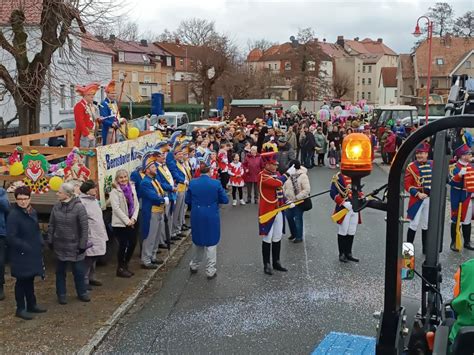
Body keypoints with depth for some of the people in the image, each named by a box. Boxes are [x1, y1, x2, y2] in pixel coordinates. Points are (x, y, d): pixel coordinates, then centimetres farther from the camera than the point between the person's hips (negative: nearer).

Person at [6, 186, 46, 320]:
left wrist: (40, 243, 4)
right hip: (21, 255, -7)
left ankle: (31, 304, 30)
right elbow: (11, 237, -20)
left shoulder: (33, 212, 5)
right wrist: (25, 247, -18)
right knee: (21, 281, 4)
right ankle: (20, 309, 15)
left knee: (30, 280, 18)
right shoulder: (13, 215, -17)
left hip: (33, 253, 7)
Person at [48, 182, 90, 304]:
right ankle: (61, 294, 26)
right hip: (60, 246, 3)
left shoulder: (78, 207, -15)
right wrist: (50, 241, 6)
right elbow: (51, 225, 7)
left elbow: (84, 228, -13)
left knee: (79, 271, 8)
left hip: (74, 246, -3)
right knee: (60, 271, 13)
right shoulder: (56, 207, -2)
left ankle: (82, 292, 26)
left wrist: (82, 245, -13)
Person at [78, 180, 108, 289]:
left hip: (98, 236, 9)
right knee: (88, 259, -2)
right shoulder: (82, 202, -16)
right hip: (90, 236, -9)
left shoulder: (94, 200, 14)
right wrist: (86, 237, -21)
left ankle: (91, 278, 29)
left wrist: (103, 234, 21)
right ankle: (84, 281, 9)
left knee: (94, 258, 17)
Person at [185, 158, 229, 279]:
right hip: (211, 217, -2)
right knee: (211, 243, 7)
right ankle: (210, 271, 10)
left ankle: (194, 265, 36)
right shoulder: (216, 183, -12)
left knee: (197, 240, 21)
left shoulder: (192, 183, -7)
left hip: (197, 217, 3)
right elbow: (225, 200, -5)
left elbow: (187, 200, 2)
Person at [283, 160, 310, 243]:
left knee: (298, 219, 2)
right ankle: (294, 233, 38)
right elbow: (285, 186, 14)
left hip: (299, 201, -7)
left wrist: (297, 197, -23)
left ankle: (299, 237, 18)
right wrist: (286, 194, 0)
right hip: (290, 201, 7)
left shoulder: (303, 176, -18)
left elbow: (307, 190, -22)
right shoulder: (290, 175, 3)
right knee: (289, 216, 17)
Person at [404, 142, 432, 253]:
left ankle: (426, 248, 23)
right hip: (416, 199, -4)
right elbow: (407, 185, -10)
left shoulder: (433, 165, 5)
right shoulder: (411, 167, -8)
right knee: (414, 224, -1)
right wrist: (418, 194, -19)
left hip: (430, 199, 4)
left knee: (427, 225, 13)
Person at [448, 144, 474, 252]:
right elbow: (452, 182, -22)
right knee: (456, 220, 2)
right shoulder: (455, 167, -13)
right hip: (458, 198, -6)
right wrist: (460, 174, -33)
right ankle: (454, 243, 12)